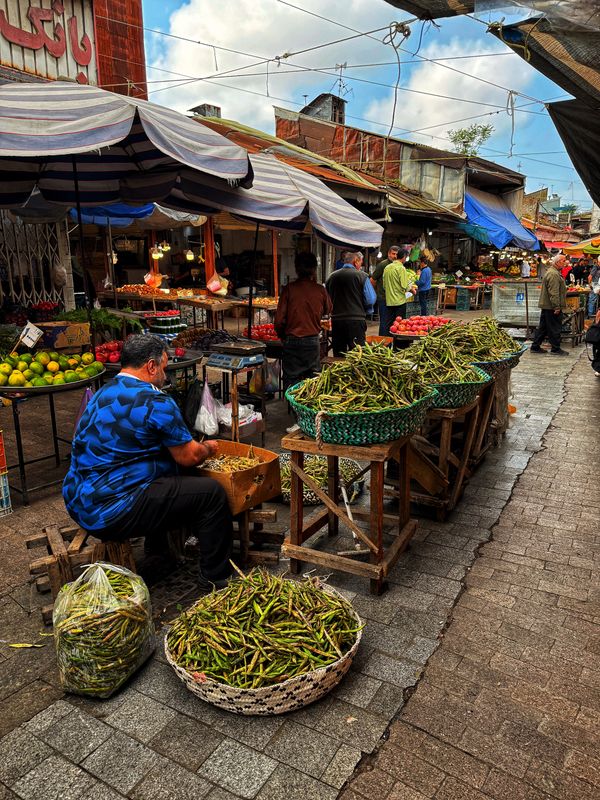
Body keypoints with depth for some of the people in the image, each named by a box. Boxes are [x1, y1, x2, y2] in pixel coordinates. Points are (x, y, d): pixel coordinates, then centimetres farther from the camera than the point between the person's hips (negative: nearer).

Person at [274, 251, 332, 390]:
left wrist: (281, 335, 11)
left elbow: (279, 319, -9)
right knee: (312, 380, 11)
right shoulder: (320, 290, -3)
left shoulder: (289, 289, -8)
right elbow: (327, 311, 16)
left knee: (291, 380, 6)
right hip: (313, 340, 1)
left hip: (292, 341, -1)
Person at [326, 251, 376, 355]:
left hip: (336, 320, 4)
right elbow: (370, 299, -5)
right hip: (356, 320, -4)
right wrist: (363, 311, 13)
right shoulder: (362, 276, -4)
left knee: (338, 356, 11)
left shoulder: (331, 277, 7)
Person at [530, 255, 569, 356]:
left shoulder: (555, 272, 19)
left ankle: (535, 347, 18)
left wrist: (557, 306, 26)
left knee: (542, 327, 13)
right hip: (552, 307, -11)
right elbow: (553, 293, -24)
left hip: (546, 306, 11)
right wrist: (557, 307, -24)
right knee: (555, 328, -2)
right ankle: (556, 349, 5)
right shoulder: (553, 274, -18)